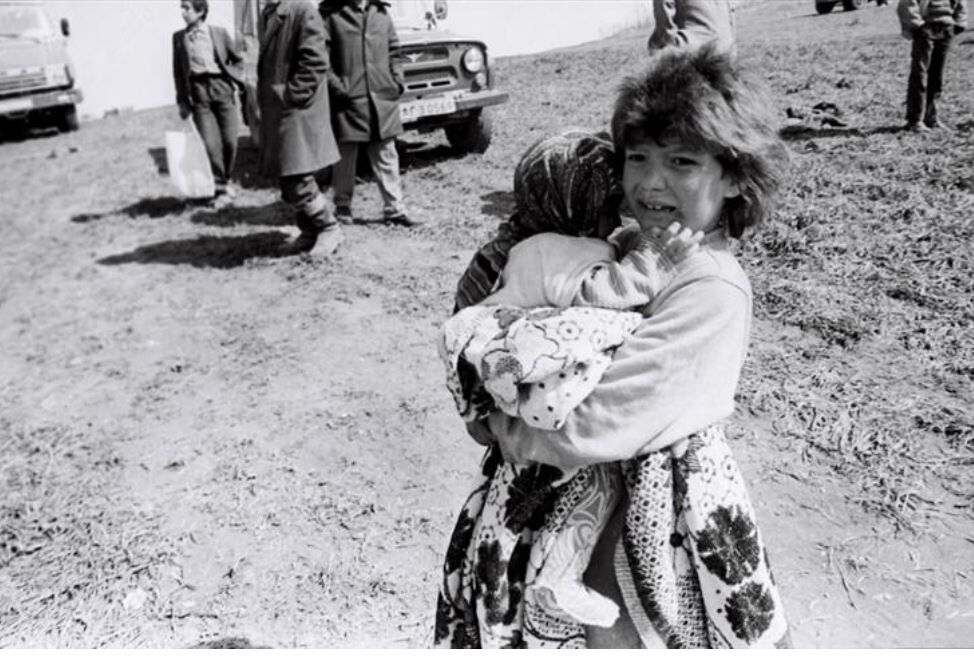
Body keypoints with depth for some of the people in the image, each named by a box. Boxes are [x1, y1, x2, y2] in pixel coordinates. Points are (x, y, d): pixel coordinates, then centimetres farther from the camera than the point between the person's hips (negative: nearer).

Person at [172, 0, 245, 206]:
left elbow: (237, 59, 15)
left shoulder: (219, 33, 5)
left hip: (221, 87, 0)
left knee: (230, 140, -3)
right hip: (198, 90, 0)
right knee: (211, 143, -7)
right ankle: (220, 189, 4)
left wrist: (236, 80, 0)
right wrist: (182, 101, 5)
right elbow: (177, 70, 10)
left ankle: (226, 179, 22)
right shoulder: (178, 37, 8)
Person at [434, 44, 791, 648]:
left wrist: (501, 424, -11)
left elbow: (592, 427, -27)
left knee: (614, 636, 13)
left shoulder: (712, 293, -25)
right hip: (584, 487, 7)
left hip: (649, 512, -7)